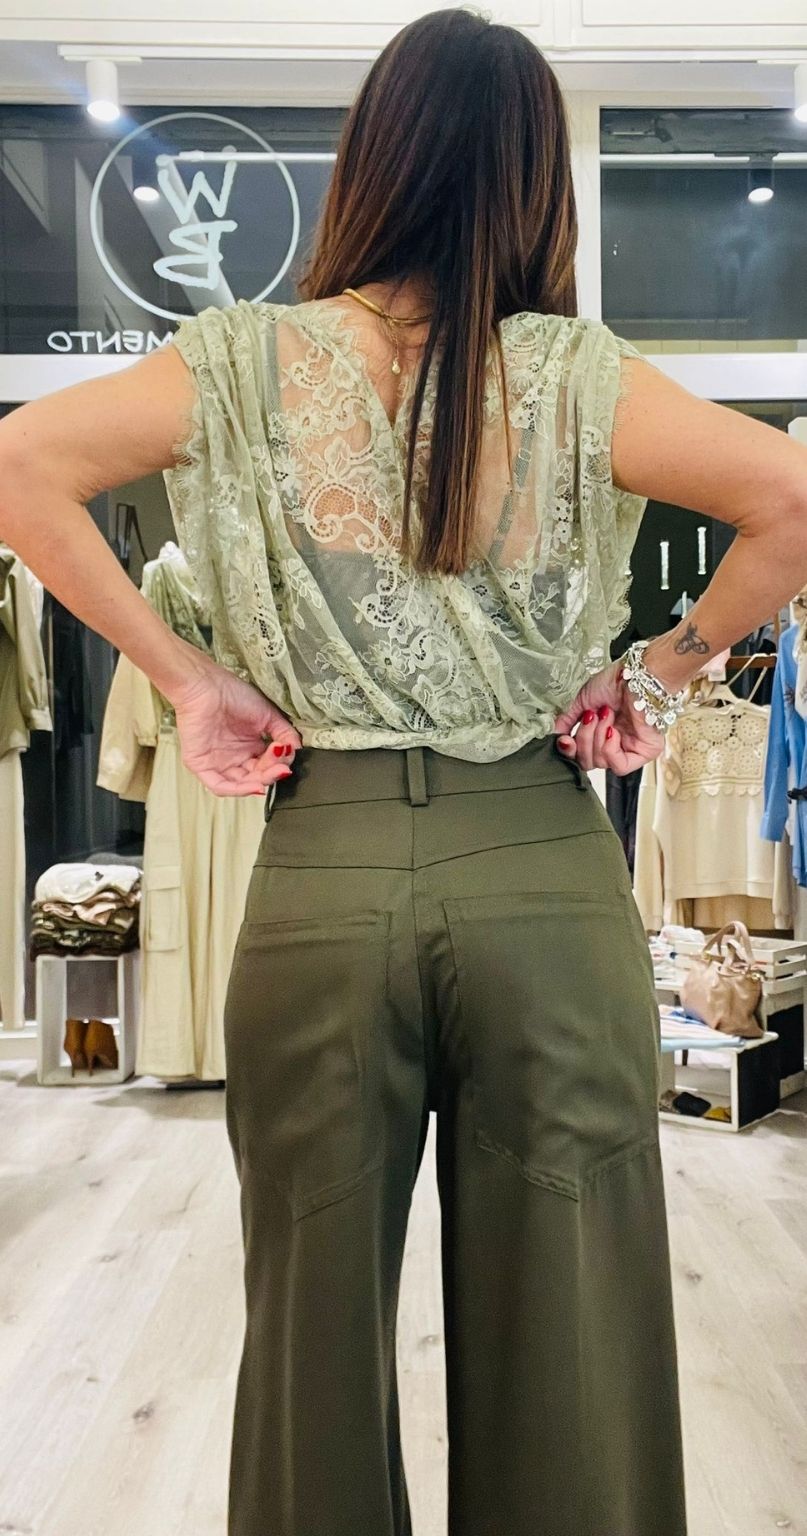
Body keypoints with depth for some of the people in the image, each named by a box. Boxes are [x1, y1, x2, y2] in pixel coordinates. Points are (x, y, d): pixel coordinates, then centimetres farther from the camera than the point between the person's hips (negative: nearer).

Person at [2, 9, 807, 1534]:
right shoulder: (575, 378, -2)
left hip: (323, 878, 1)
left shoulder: (251, 363, 0)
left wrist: (181, 672, -2)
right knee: (565, 1331, 14)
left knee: (317, 1309, 17)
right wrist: (670, 660, 3)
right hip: (546, 877, 0)